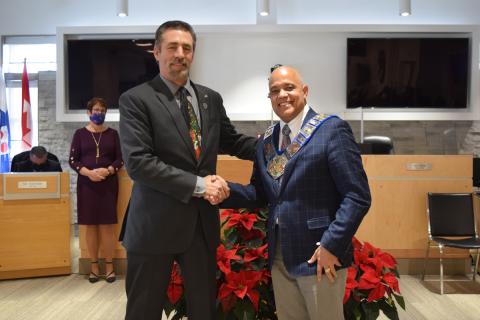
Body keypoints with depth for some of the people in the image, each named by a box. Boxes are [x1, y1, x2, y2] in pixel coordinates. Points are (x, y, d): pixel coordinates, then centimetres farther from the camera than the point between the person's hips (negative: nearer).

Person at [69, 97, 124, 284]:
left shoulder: (112, 133, 6)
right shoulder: (80, 133, 5)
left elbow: (120, 159, 4)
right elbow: (72, 160, 1)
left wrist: (108, 171, -14)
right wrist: (88, 172, -15)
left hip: (108, 183, 0)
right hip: (87, 184, 0)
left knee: (107, 225, -2)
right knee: (91, 225, 3)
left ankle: (109, 265, 7)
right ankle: (94, 266, 12)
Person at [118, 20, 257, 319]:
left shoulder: (211, 98, 9)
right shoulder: (136, 99, -8)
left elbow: (232, 142, 16)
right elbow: (137, 162, -17)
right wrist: (197, 185, -18)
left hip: (203, 222, 5)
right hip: (156, 225, -4)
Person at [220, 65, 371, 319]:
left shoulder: (332, 129, -10)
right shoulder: (266, 141, 10)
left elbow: (357, 196, -14)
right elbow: (261, 194, 13)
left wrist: (331, 246, -18)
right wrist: (226, 190, -5)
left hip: (320, 254, -5)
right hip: (279, 258, 6)